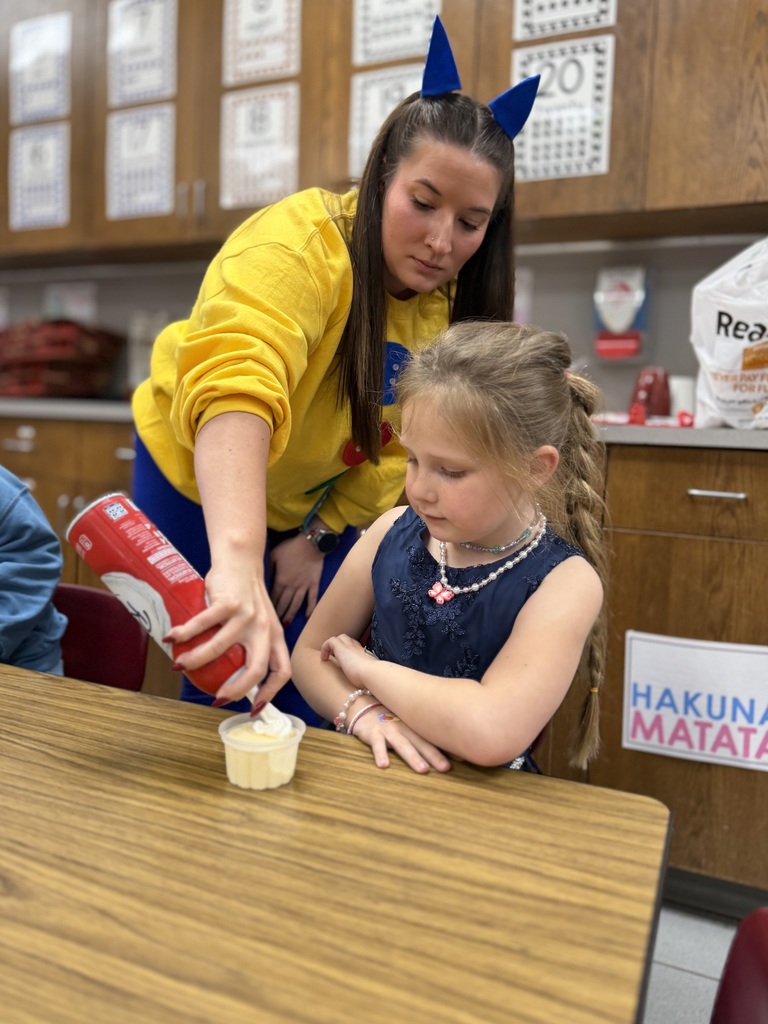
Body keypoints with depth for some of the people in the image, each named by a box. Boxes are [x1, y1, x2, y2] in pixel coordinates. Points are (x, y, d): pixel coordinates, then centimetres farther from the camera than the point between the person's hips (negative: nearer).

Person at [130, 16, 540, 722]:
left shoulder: (452, 303, -10)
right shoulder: (300, 243, -30)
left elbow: (399, 446, -7)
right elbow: (234, 383, -48)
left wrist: (319, 537, -13)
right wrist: (238, 561, -62)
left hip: (325, 503, 5)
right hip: (201, 478, -4)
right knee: (221, 690, 2)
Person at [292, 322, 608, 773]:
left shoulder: (563, 582, -15)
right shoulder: (394, 532, -3)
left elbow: (491, 732, -28)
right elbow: (310, 652, 5)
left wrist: (367, 668, -16)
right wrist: (361, 710, -14)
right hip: (372, 775, 3)